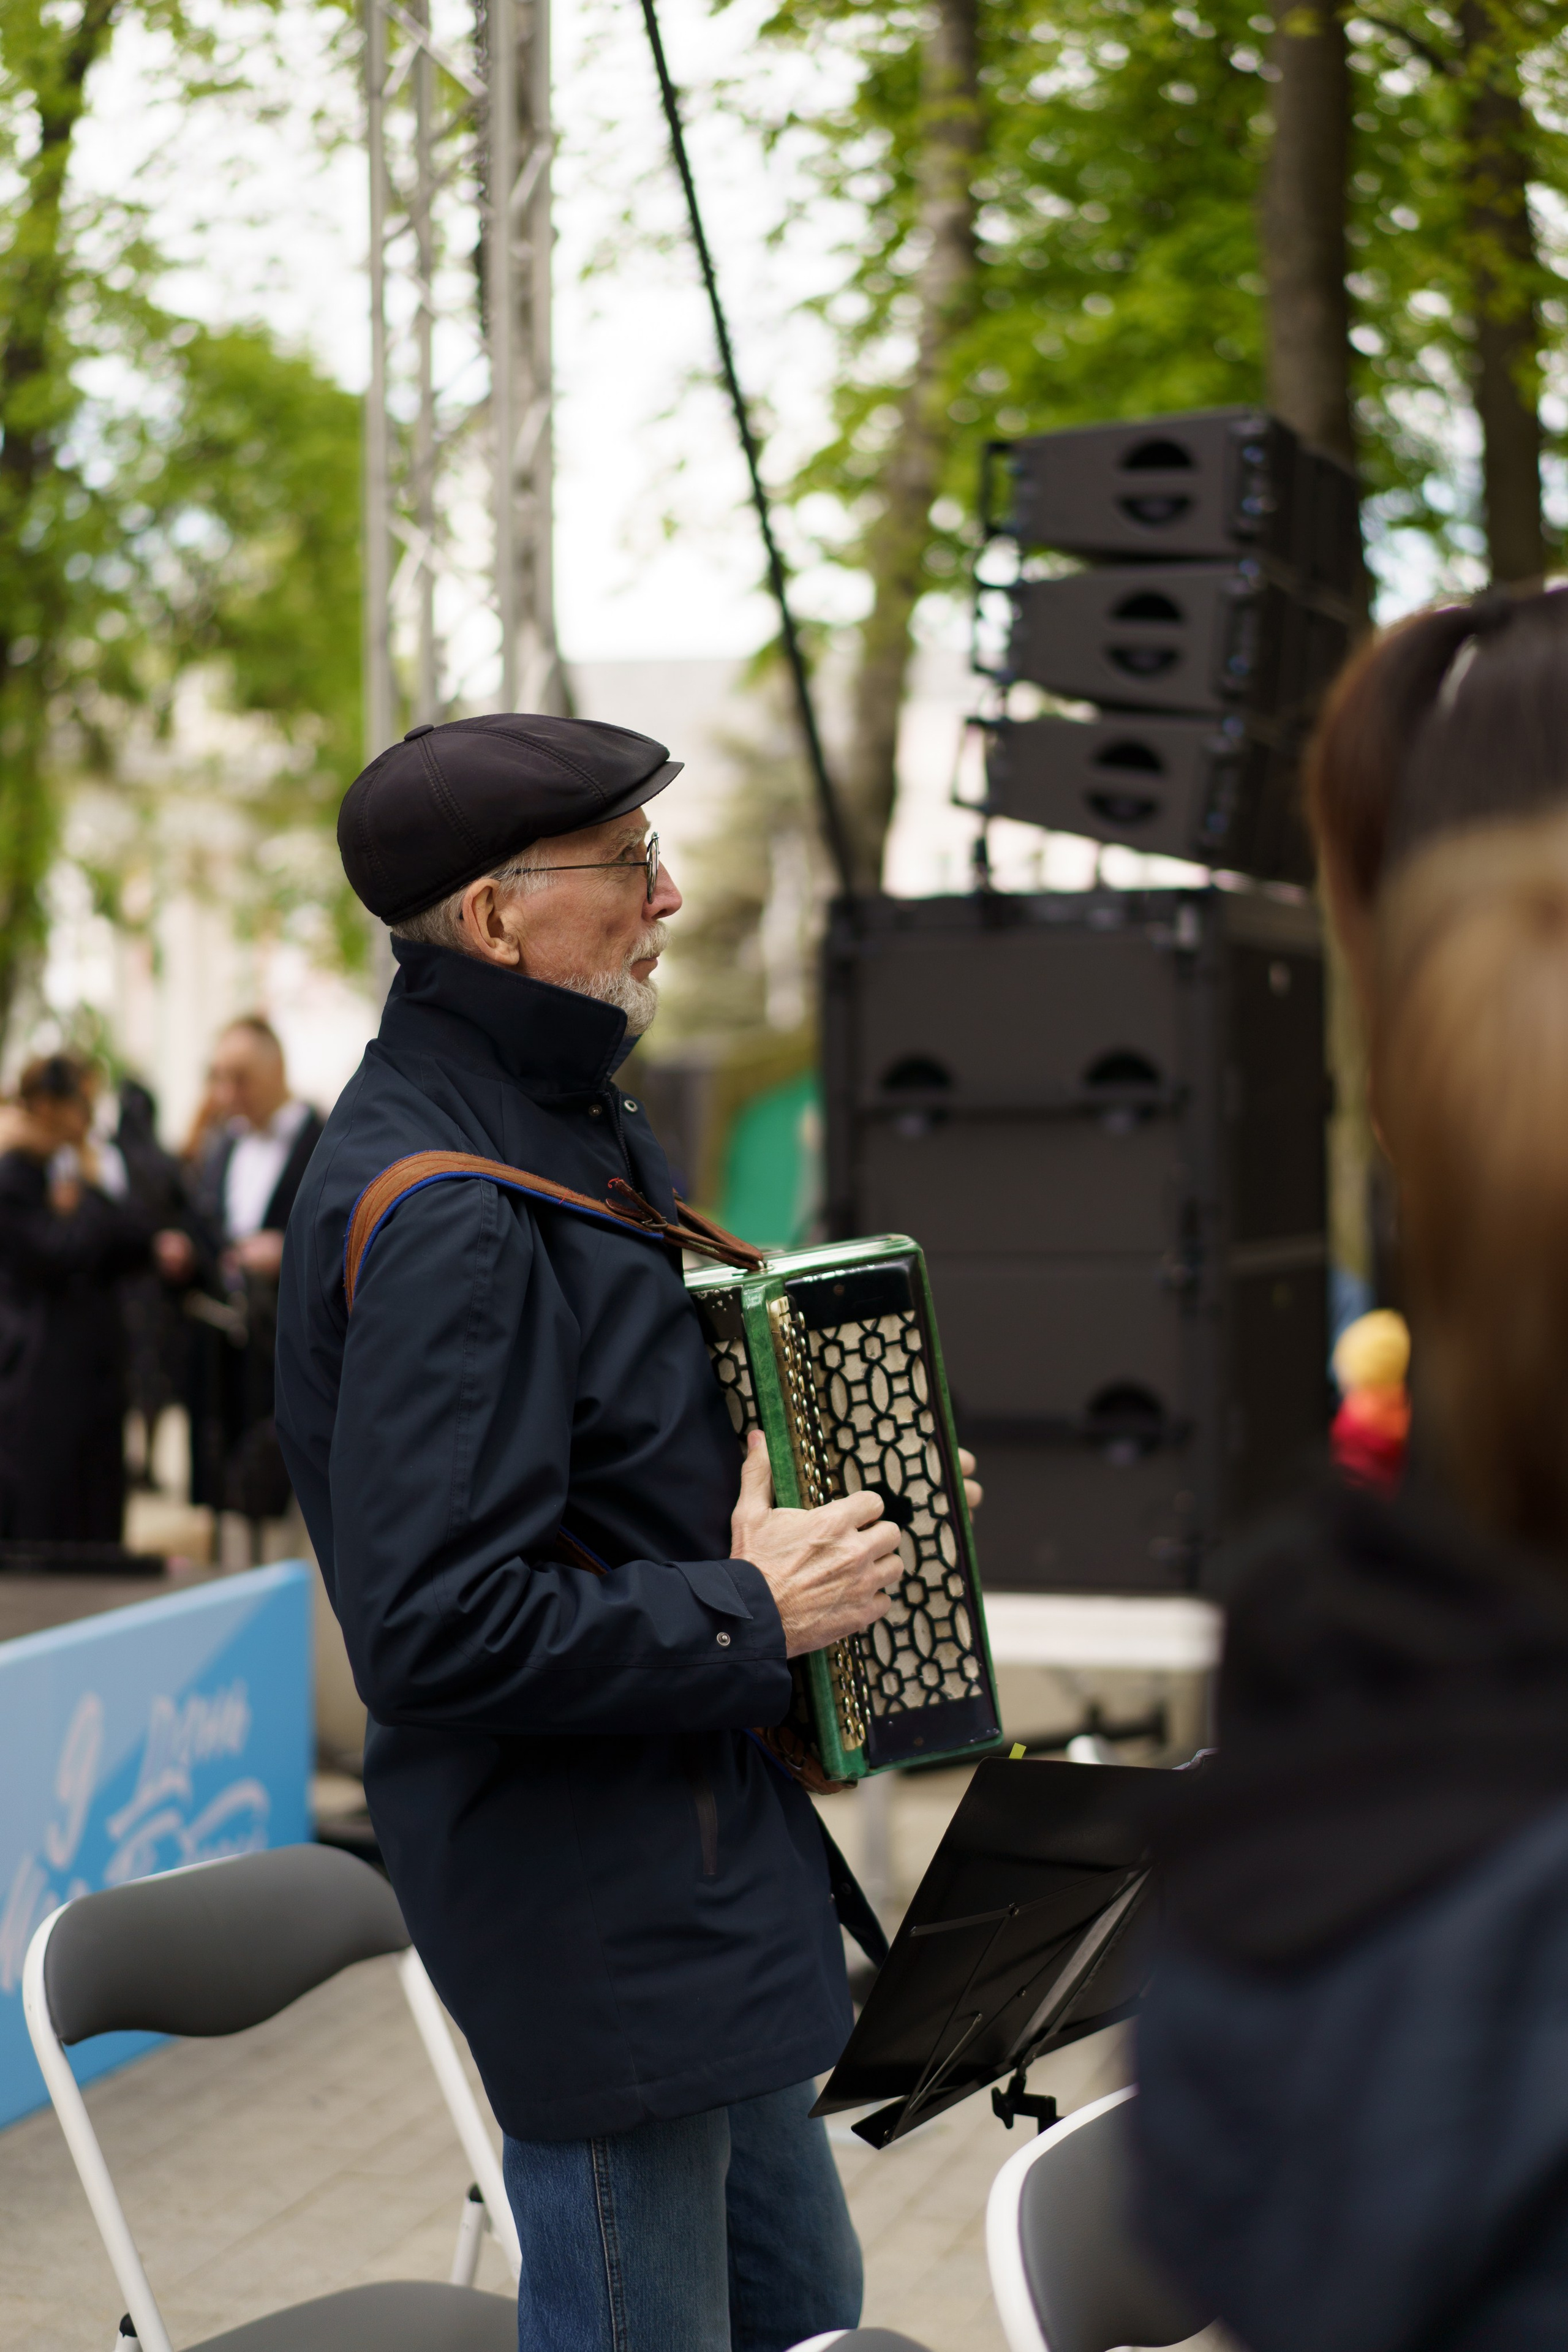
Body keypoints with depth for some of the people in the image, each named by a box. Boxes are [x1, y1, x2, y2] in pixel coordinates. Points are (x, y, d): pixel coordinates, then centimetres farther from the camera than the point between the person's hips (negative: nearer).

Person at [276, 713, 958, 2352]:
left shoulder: (558, 1119, 9)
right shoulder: (439, 1217, -24)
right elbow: (438, 1632, -30)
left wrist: (824, 1497, 10)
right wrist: (750, 1616, -21)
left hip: (699, 1863, 10)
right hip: (586, 1902, -10)